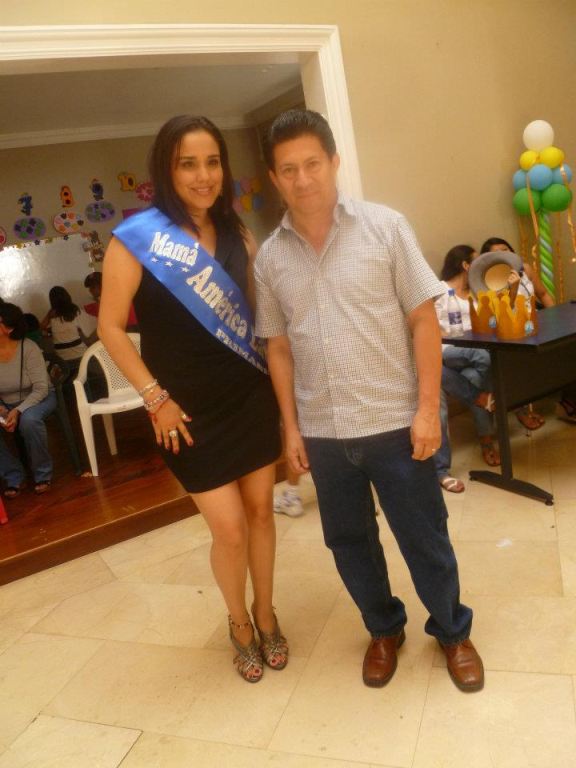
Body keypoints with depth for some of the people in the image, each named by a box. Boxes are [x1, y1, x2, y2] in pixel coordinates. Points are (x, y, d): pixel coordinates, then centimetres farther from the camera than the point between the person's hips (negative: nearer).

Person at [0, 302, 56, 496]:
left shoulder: (28, 348, -20)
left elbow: (41, 389, -20)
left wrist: (18, 411, -32)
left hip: (38, 399, -3)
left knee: (29, 419, -36)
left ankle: (42, 473, -14)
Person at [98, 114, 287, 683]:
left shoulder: (237, 234, 4)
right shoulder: (138, 236, -11)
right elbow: (111, 327, -9)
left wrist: (277, 383, 3)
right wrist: (155, 398, -12)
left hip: (252, 396, 4)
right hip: (190, 411, -4)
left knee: (260, 511, 13)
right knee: (229, 530, 2)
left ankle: (266, 615, 36)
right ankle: (239, 622, 31)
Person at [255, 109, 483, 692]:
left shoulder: (384, 227, -5)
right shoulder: (270, 256, 3)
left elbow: (423, 320, -5)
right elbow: (279, 348, 7)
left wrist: (427, 408, -10)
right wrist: (291, 427, 5)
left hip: (393, 420, -2)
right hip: (322, 431, 3)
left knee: (424, 538, 11)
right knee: (348, 540, 16)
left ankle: (452, 632, 37)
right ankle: (384, 630, 41)